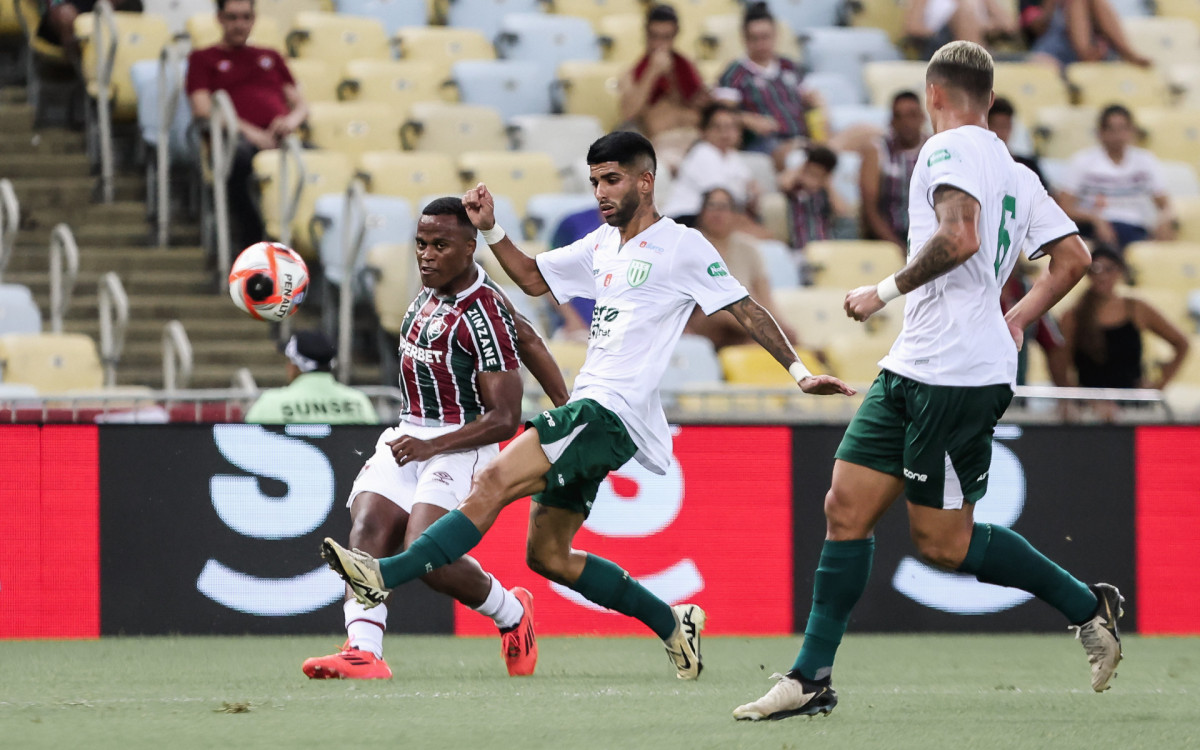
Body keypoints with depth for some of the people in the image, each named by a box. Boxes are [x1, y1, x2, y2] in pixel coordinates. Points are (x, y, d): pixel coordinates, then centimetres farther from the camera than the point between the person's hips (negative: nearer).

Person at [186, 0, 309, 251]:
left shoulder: (271, 58, 35)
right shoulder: (203, 59, 23)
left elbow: (301, 105, 28)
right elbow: (203, 110, 7)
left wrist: (293, 119, 1)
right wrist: (250, 133, -8)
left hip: (279, 136, 3)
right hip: (239, 137, -3)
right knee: (237, 156, -43)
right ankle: (251, 244, -40)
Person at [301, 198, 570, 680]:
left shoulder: (482, 317, -18)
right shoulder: (439, 283, 8)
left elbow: (505, 419, -18)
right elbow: (526, 338, 19)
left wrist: (432, 447, -27)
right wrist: (564, 405, 23)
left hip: (460, 445, -8)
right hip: (408, 438, 8)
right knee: (367, 535, -15)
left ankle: (511, 613, 7)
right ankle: (363, 651, -31)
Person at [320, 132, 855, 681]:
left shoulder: (681, 246, -3)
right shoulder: (601, 246, 20)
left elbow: (745, 310, -1)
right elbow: (533, 279, 30)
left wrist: (798, 372, -6)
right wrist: (490, 231, 15)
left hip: (612, 411, -9)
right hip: (588, 408, 9)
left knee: (494, 482, -22)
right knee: (547, 554, 9)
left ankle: (385, 575, -30)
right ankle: (673, 624, 18)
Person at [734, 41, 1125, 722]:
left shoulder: (952, 148, -10)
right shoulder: (1016, 173, 17)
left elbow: (959, 237, -26)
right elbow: (1074, 257, 20)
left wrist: (886, 292, -15)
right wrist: (1013, 323, 26)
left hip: (955, 376, -10)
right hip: (913, 371, 10)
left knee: (943, 542, -2)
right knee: (847, 509, 4)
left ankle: (1089, 605, 11)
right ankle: (811, 679, 3)